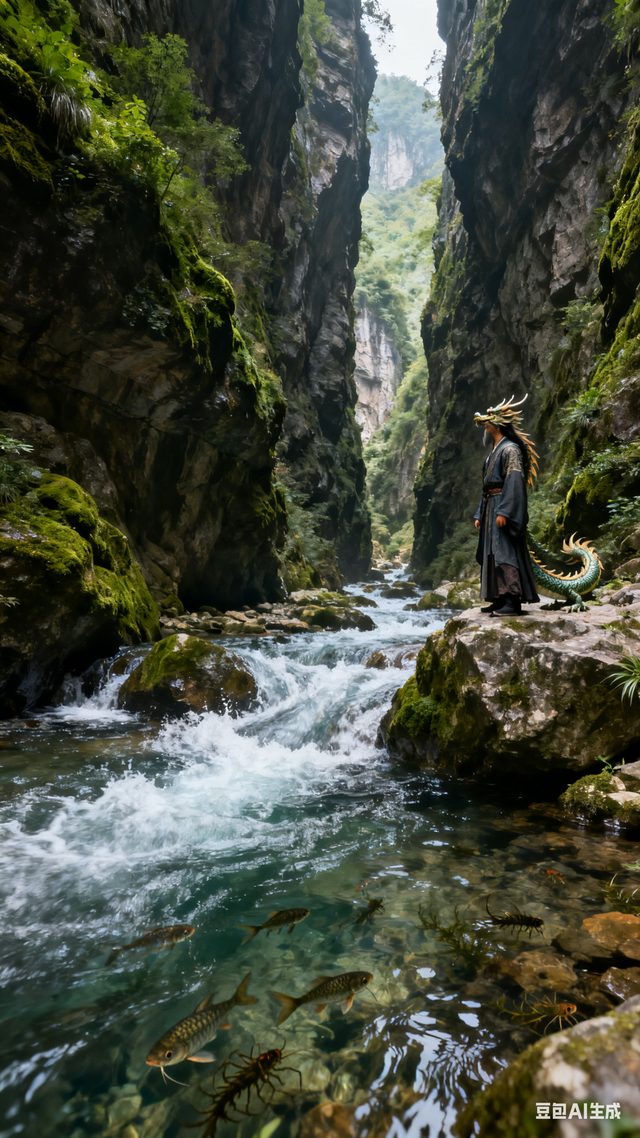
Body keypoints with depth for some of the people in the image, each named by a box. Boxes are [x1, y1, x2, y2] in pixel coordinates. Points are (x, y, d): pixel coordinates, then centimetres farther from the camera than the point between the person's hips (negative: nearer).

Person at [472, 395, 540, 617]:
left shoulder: (510, 449, -9)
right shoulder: (494, 452, 21)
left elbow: (514, 480, -19)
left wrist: (504, 511, -25)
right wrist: (480, 514, 19)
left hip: (503, 507, -10)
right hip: (490, 507, 10)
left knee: (505, 551, -13)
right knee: (491, 553, 10)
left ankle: (513, 601, -14)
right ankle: (500, 599, 15)